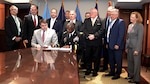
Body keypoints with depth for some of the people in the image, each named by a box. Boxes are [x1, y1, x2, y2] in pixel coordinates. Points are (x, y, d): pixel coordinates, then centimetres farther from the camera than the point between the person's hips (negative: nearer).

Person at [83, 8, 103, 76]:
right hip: (88, 41, 3)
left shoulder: (100, 21, -1)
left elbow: (101, 30, -9)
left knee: (96, 57, 5)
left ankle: (95, 71, 17)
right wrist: (88, 35, -12)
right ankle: (88, 69, 23)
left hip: (97, 41, -3)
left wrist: (94, 35, -17)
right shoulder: (86, 21, 12)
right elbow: (84, 29, 3)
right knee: (88, 56, 9)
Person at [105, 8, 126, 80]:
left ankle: (118, 74, 16)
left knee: (118, 61, 5)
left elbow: (121, 34, -16)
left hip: (117, 46, -7)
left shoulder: (121, 22, -10)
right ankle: (112, 72, 29)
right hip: (110, 45, 8)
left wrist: (117, 44, -18)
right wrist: (107, 43, 12)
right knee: (111, 60, 16)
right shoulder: (110, 22, 14)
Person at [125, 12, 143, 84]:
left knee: (136, 63, 2)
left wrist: (137, 49, -16)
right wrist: (126, 47, 11)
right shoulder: (129, 25, 12)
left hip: (136, 47, -6)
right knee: (129, 62, 11)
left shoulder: (140, 26, -8)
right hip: (129, 47, 6)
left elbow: (140, 38, -13)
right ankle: (130, 75, 26)